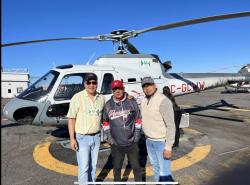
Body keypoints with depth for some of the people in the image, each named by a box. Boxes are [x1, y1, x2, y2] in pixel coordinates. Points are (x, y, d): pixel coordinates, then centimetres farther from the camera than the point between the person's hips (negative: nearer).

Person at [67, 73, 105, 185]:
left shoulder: (101, 98, 1)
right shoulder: (77, 97, -10)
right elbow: (71, 119, -9)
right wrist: (72, 139, -12)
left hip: (96, 137, 4)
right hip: (82, 138, -4)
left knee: (93, 165, 18)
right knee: (84, 167, 2)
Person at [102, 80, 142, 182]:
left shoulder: (132, 102, -6)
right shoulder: (108, 105, -3)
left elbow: (138, 119, 0)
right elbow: (105, 122, 7)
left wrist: (136, 137, -2)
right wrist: (109, 138, 0)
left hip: (132, 143, -1)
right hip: (116, 144, 1)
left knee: (136, 166, 14)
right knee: (117, 167, 18)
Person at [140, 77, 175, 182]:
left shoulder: (163, 101, -21)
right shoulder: (144, 101, 4)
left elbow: (171, 125, -22)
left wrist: (168, 146, -23)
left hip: (161, 142, -7)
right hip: (149, 141, 7)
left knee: (164, 172, -1)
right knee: (155, 167, 22)